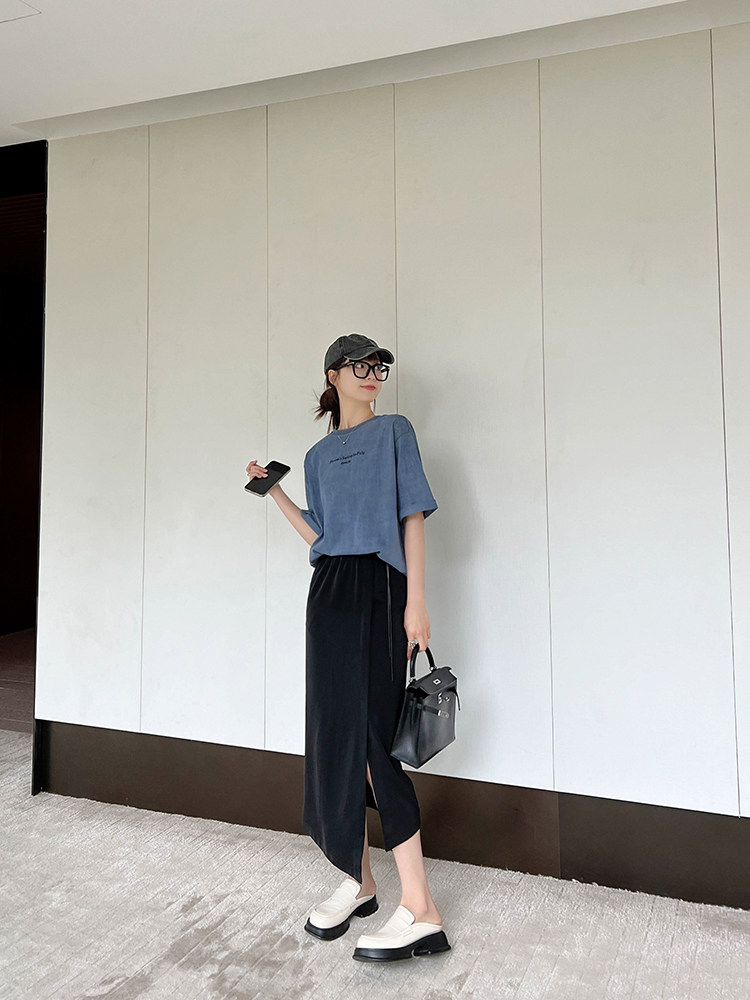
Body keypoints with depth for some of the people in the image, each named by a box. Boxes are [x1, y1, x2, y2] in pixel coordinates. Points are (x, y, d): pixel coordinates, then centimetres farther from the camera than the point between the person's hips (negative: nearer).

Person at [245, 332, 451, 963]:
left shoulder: (394, 431, 6)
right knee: (333, 737, 5)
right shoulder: (319, 455, 20)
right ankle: (357, 880, 21)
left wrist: (416, 601, -11)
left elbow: (413, 516, -2)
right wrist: (274, 491, 14)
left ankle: (419, 909, -7)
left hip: (379, 589, -5)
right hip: (329, 591, 6)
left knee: (373, 737, -12)